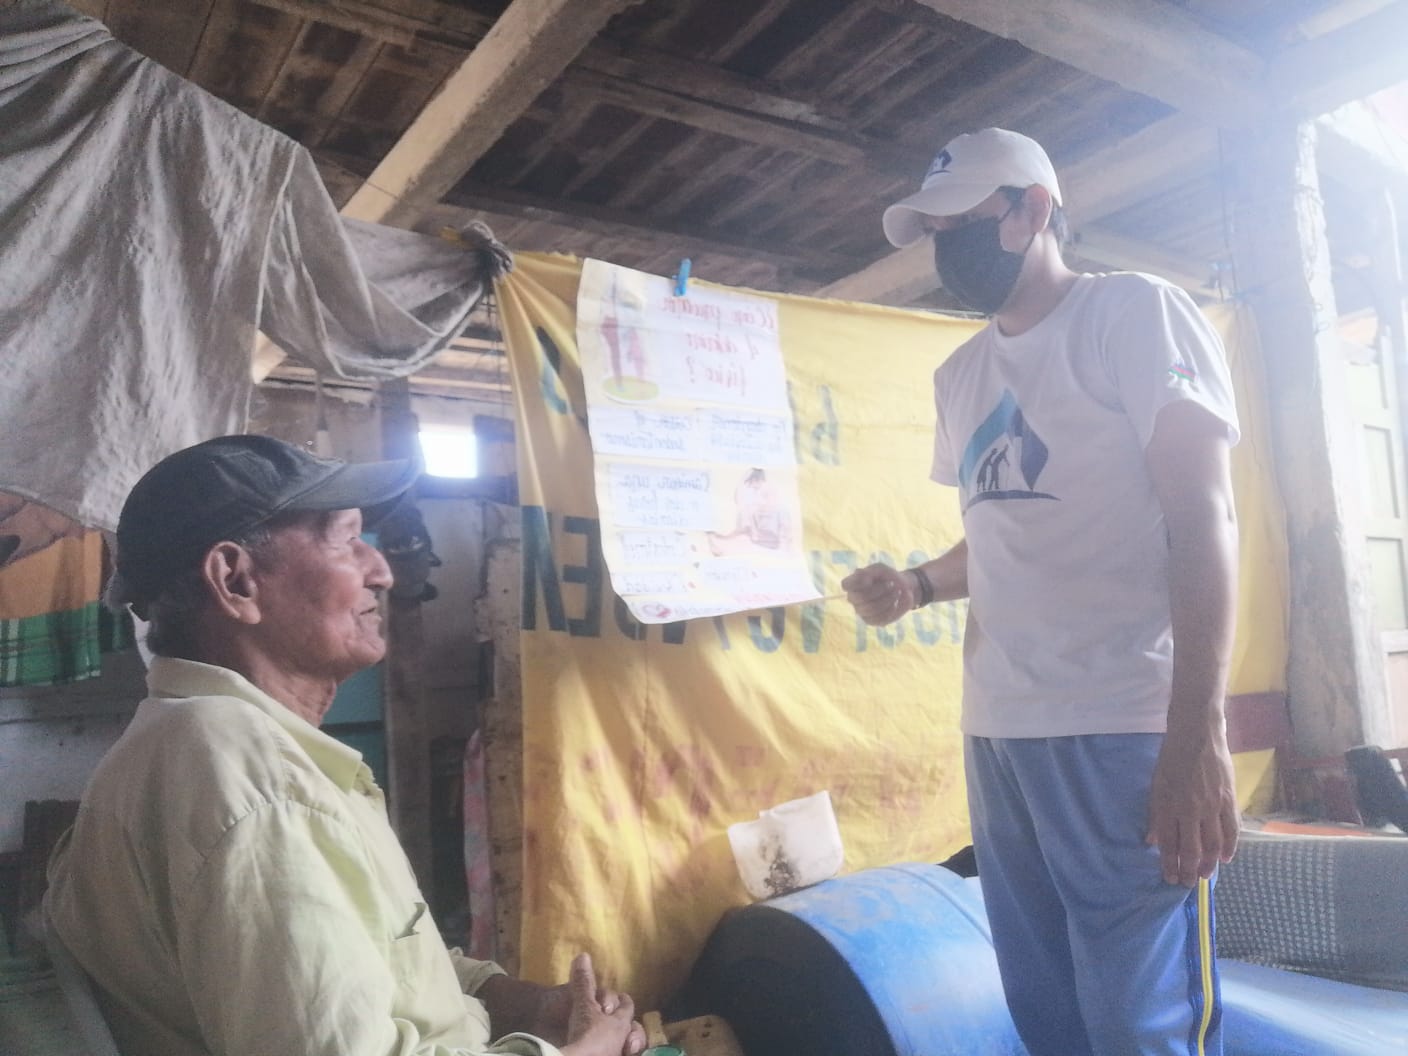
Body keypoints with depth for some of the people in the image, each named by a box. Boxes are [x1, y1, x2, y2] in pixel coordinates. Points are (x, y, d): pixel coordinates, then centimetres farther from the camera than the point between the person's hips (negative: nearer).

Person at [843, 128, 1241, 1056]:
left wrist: (1198, 737, -17)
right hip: (997, 729, 7)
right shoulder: (959, 376, 18)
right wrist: (917, 585, 2)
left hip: (1124, 729, -6)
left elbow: (1202, 515, -10)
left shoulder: (1135, 311, -1)